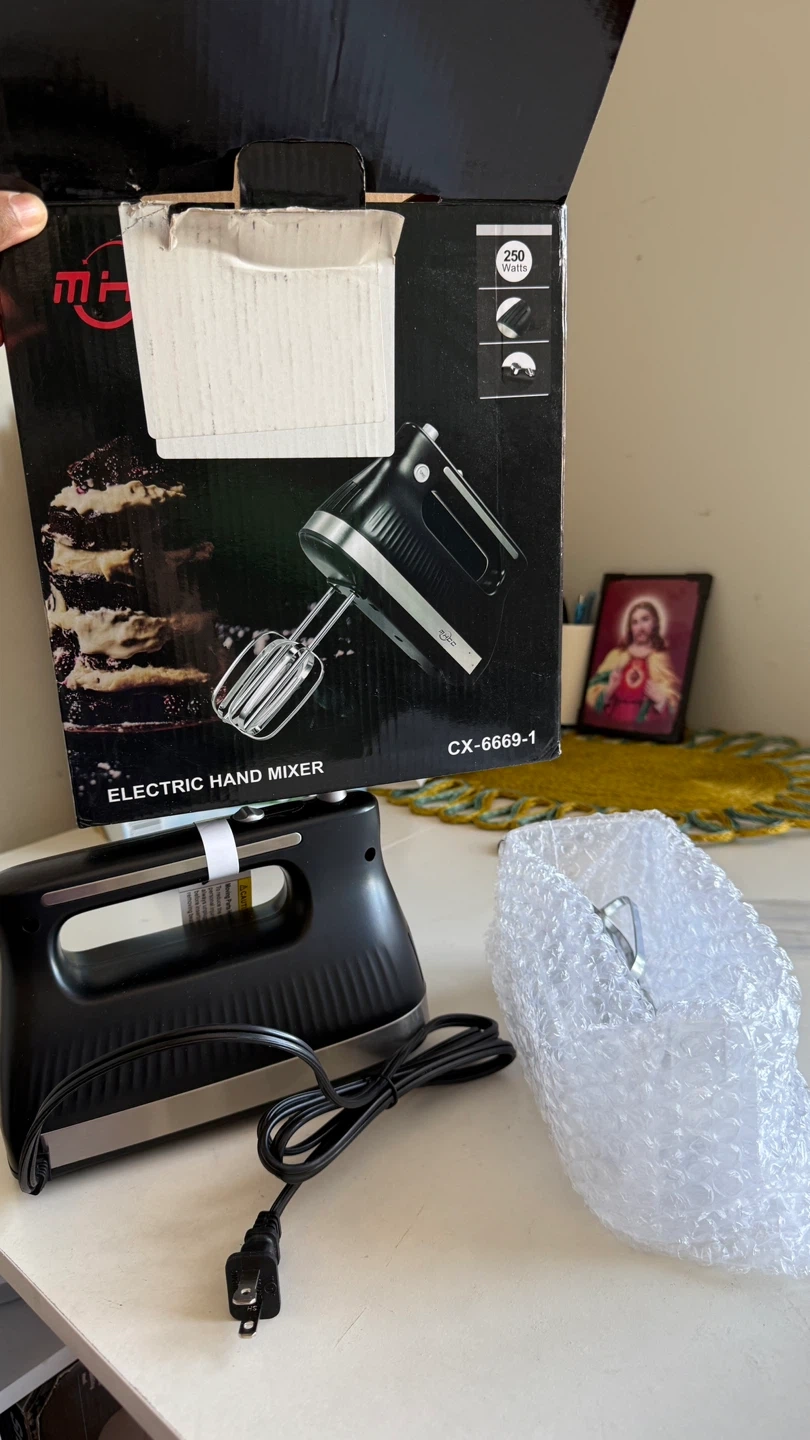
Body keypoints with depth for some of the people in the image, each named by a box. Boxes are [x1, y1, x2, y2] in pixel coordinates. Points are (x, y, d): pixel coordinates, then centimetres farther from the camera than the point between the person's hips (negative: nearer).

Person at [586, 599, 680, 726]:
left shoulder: (662, 658, 6)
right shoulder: (616, 655, 12)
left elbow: (673, 705, 2)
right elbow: (593, 695, 10)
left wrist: (662, 700, -17)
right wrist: (608, 690, -8)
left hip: (646, 728, -2)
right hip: (611, 724, 2)